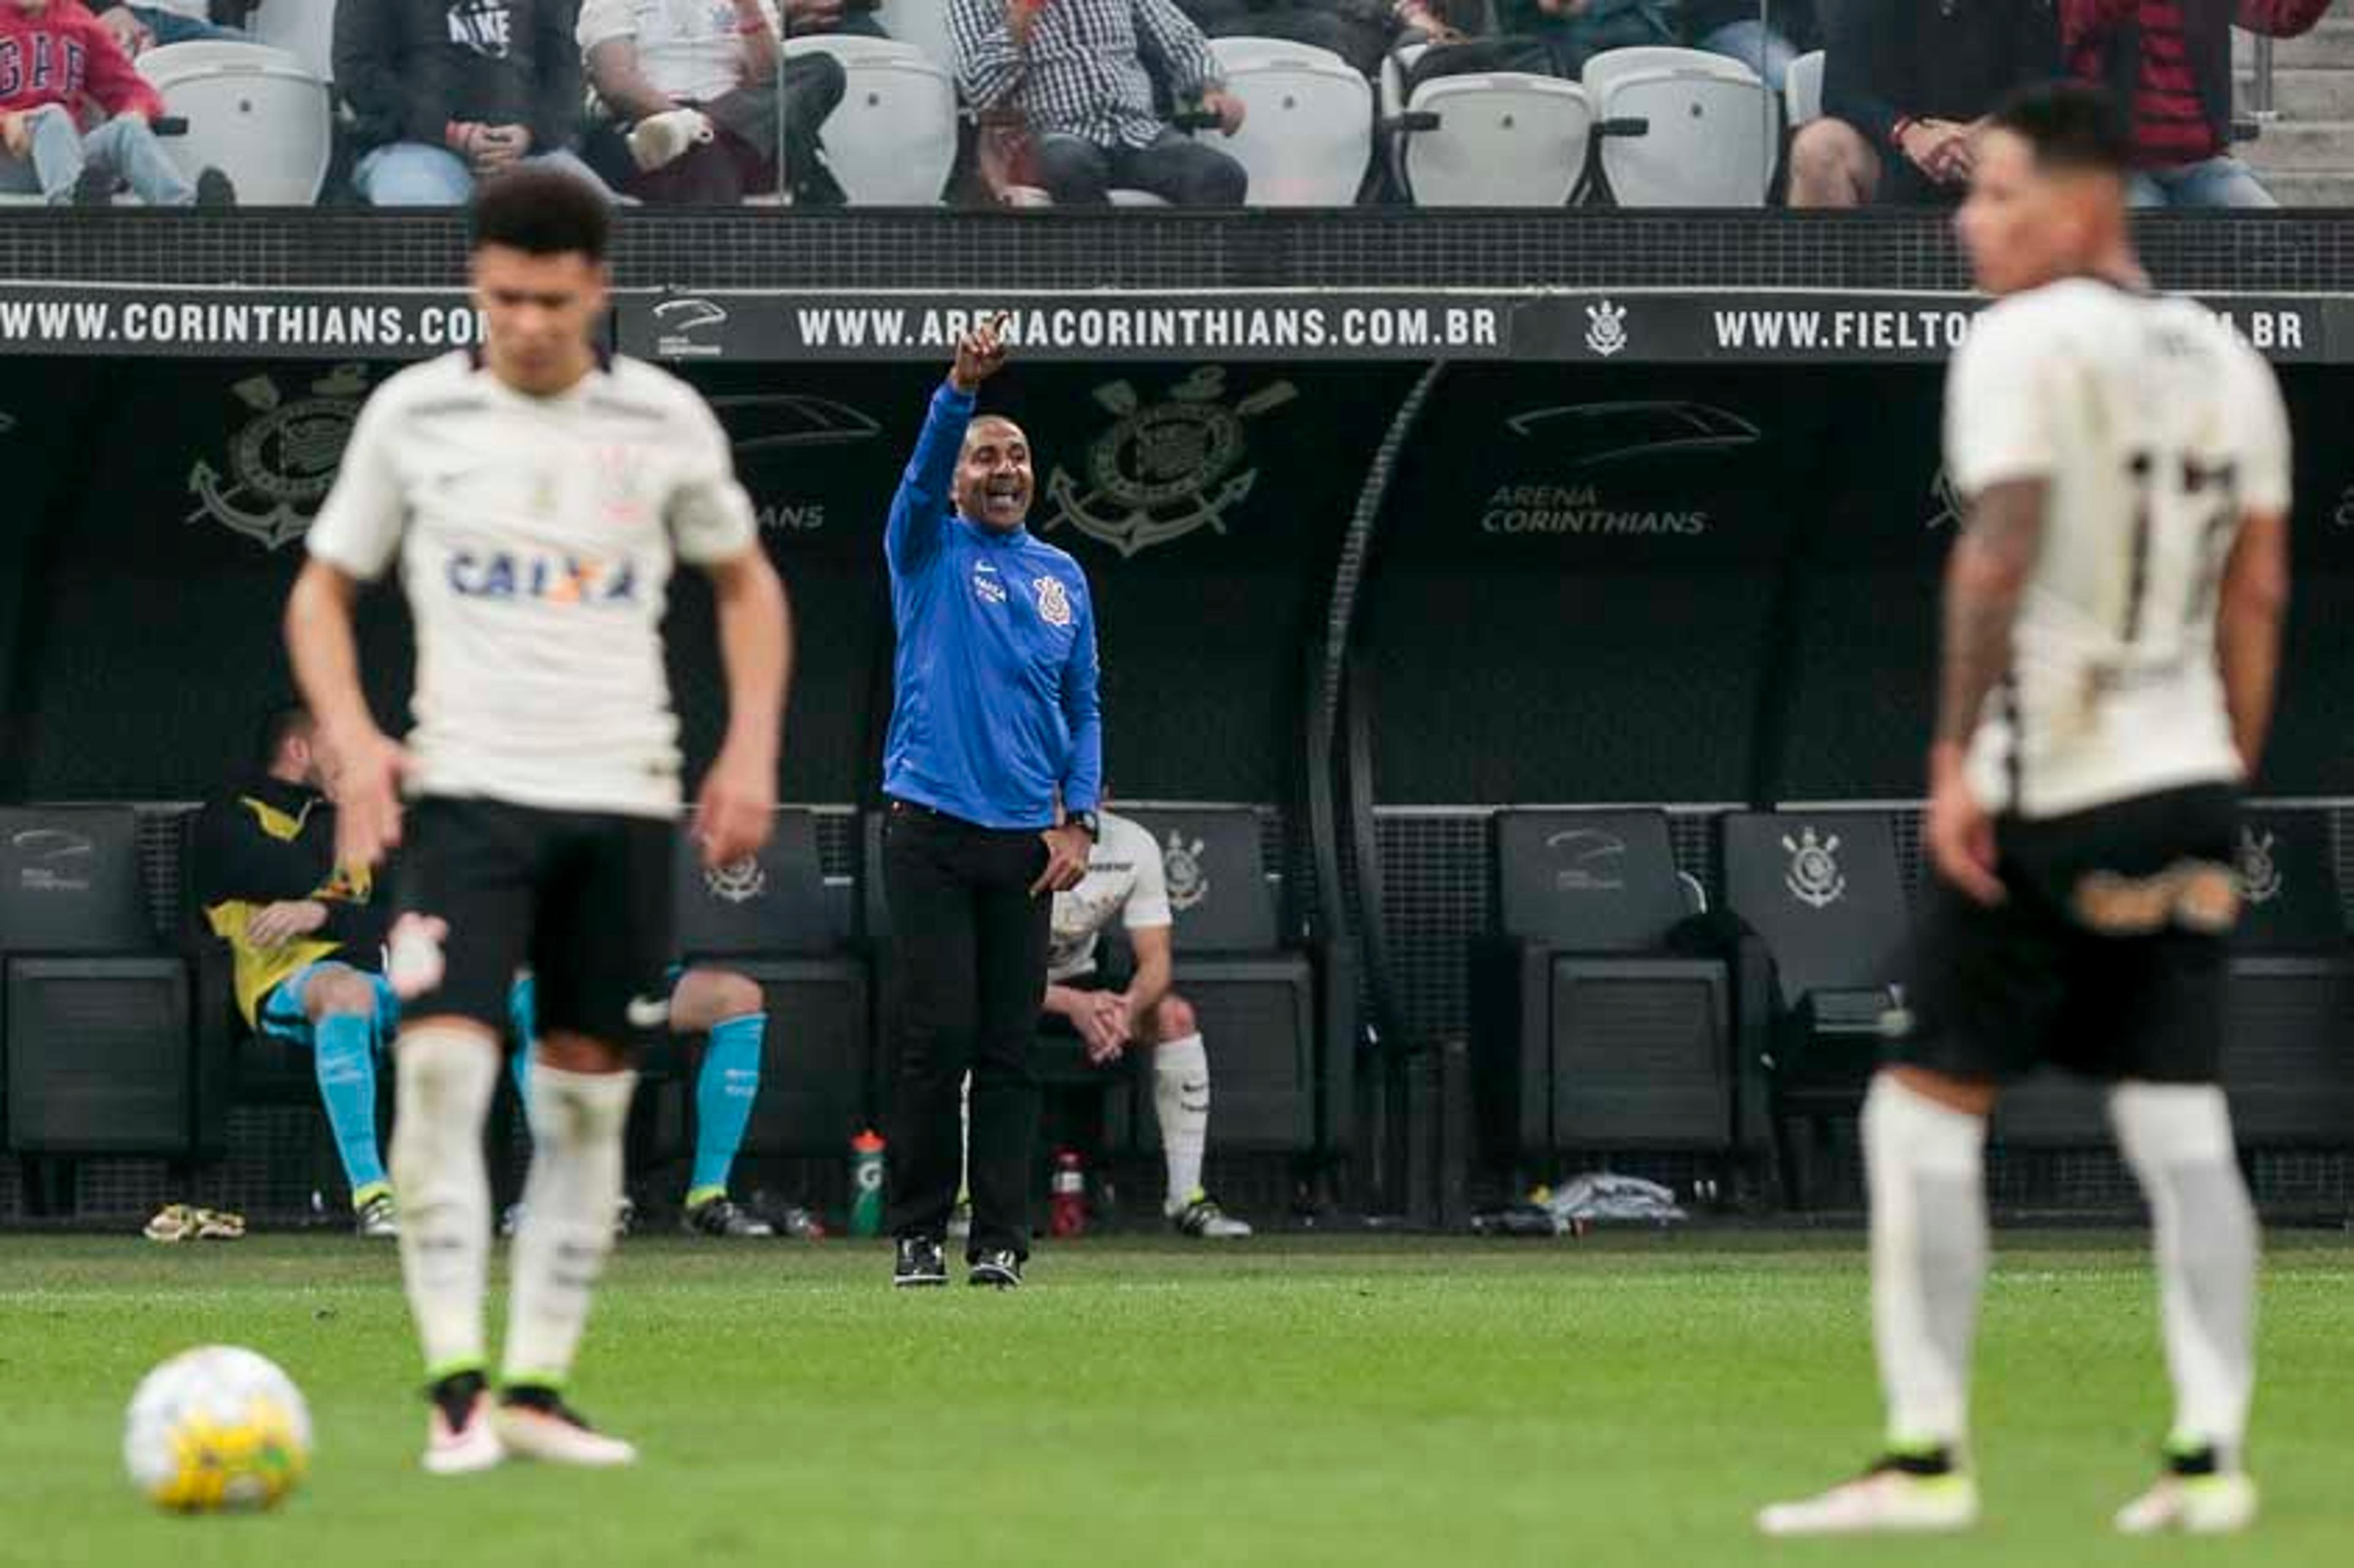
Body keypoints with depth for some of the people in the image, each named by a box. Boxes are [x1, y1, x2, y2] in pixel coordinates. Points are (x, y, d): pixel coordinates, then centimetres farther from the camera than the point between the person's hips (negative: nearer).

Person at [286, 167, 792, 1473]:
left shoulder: (663, 422, 4)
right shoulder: (413, 414, 1)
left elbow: (744, 583, 17)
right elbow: (324, 589, 9)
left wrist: (752, 749, 4)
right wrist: (351, 739, -7)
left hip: (622, 800, 2)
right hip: (466, 788, -2)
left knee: (587, 1099, 4)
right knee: (442, 1068, -18)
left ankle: (537, 1390, 11)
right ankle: (455, 1389, -17)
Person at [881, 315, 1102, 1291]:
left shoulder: (1063, 578, 15)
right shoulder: (930, 550, 5)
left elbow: (1082, 709, 17)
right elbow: (924, 468, -15)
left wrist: (1077, 821, 5)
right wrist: (962, 388, -33)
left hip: (1025, 843, 3)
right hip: (930, 832, -3)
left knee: (1009, 1048, 0)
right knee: (938, 1037, -7)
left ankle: (1000, 1239, 2)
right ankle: (917, 1234, 0)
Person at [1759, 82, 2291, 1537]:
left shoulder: (2028, 342, -10)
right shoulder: (2225, 360, 12)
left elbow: (2001, 554, -19)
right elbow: (2258, 596, 14)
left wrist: (1957, 753, -17)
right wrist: (2228, 790, 18)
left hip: (2049, 792, -7)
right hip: (2187, 787, 7)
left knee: (1929, 1113, 0)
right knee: (2181, 1127, 7)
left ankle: (1928, 1457, -2)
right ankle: (2212, 1456, 1)